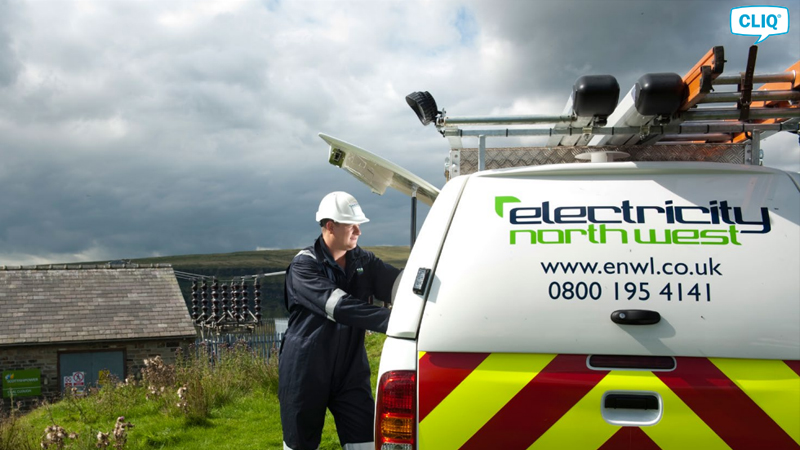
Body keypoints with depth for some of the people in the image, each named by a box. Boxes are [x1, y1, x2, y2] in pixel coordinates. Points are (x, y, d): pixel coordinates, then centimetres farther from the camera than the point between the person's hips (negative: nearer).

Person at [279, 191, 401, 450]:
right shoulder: (304, 265, -13)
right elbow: (339, 307, -27)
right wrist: (392, 320, -38)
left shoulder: (364, 262, 4)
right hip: (305, 373, -3)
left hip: (351, 373, 4)